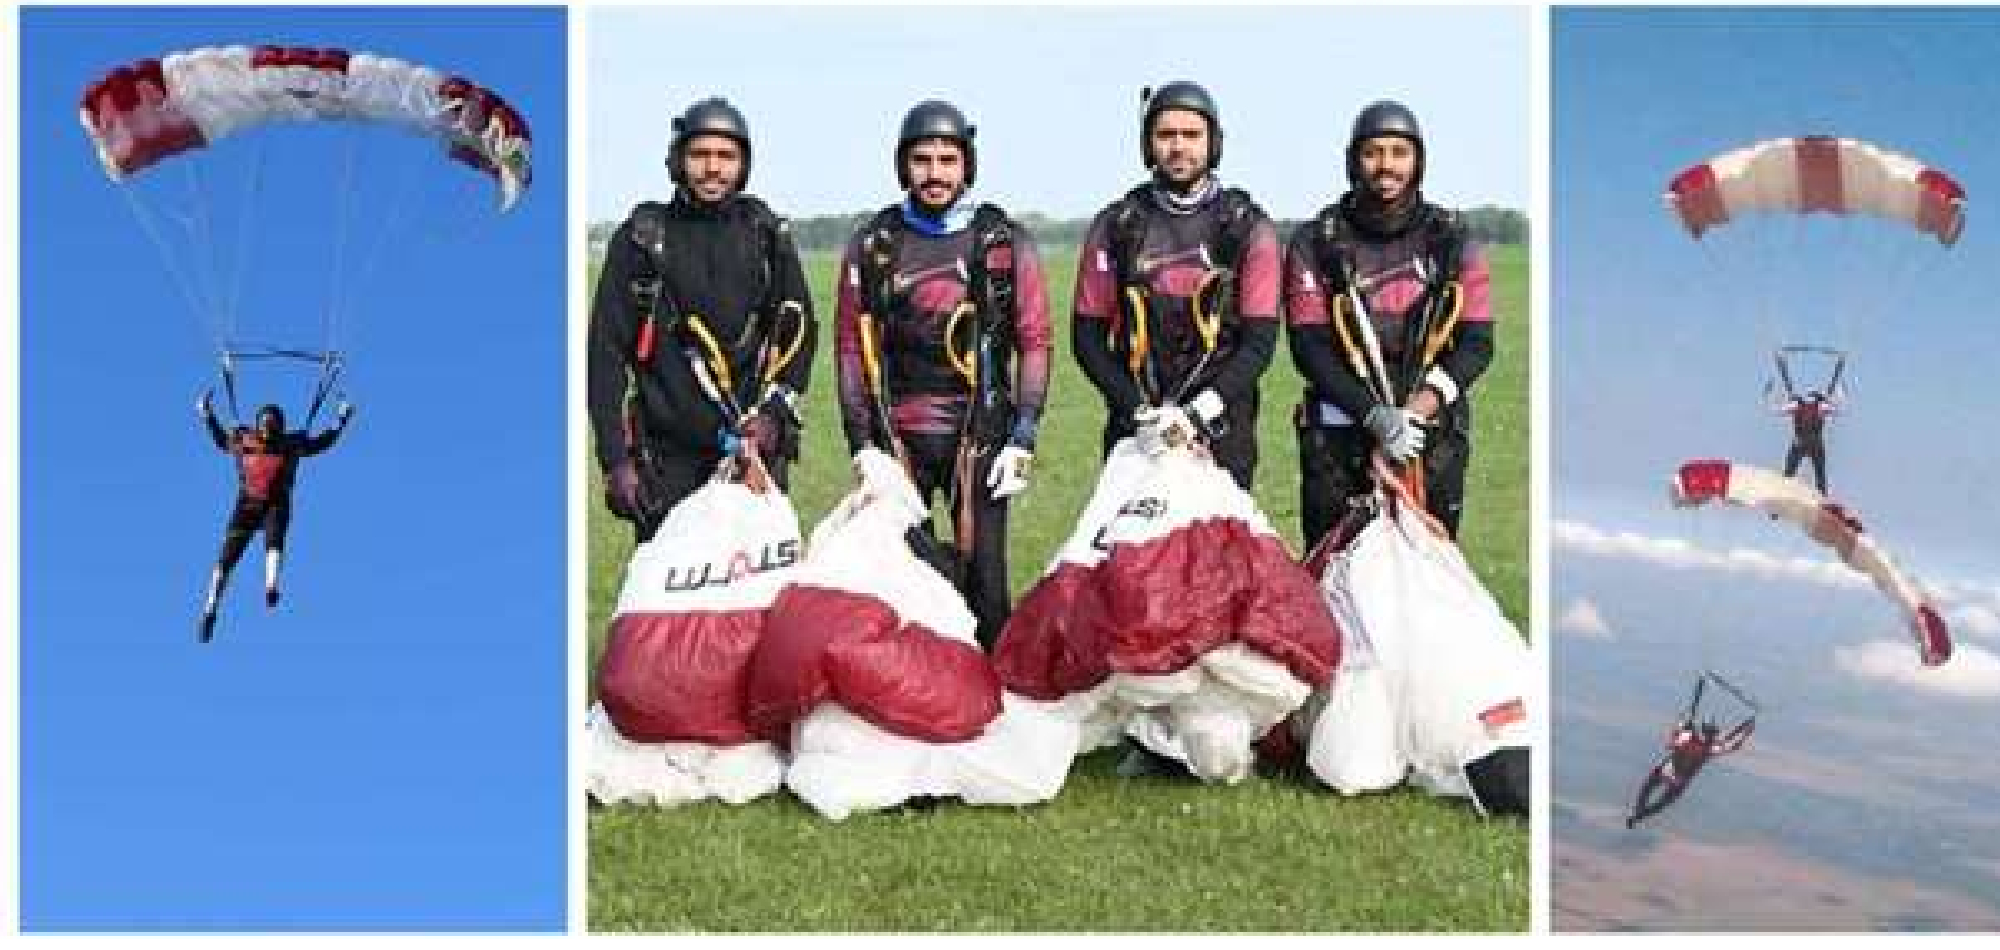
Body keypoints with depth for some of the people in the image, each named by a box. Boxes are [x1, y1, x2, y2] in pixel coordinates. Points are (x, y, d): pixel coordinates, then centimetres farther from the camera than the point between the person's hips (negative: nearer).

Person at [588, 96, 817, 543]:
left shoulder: (766, 234, 10)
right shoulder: (642, 237, 4)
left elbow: (799, 330, 13)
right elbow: (606, 351, 3)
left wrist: (775, 412, -2)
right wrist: (616, 458, -4)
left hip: (754, 441, 1)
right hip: (667, 452, -1)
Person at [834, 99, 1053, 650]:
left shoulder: (1006, 242, 4)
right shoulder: (873, 245, 7)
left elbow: (1034, 342, 4)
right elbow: (852, 345, 10)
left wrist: (1022, 440, -2)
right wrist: (861, 444, 5)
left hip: (979, 432, -1)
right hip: (896, 435, 1)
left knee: (983, 572, -3)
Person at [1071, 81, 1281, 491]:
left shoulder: (1248, 228, 5)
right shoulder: (1114, 226, 8)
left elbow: (1260, 339, -1)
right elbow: (1086, 336, 7)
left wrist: (1200, 412, -13)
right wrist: (1138, 409, -6)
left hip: (1221, 427, -1)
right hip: (1134, 427, 1)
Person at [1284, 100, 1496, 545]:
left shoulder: (1451, 239, 7)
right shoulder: (1317, 242, 2)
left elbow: (1477, 342, 3)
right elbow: (1309, 346, -5)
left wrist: (1430, 397, -17)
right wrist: (1374, 415, -17)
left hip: (1435, 435, 2)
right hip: (1340, 436, -1)